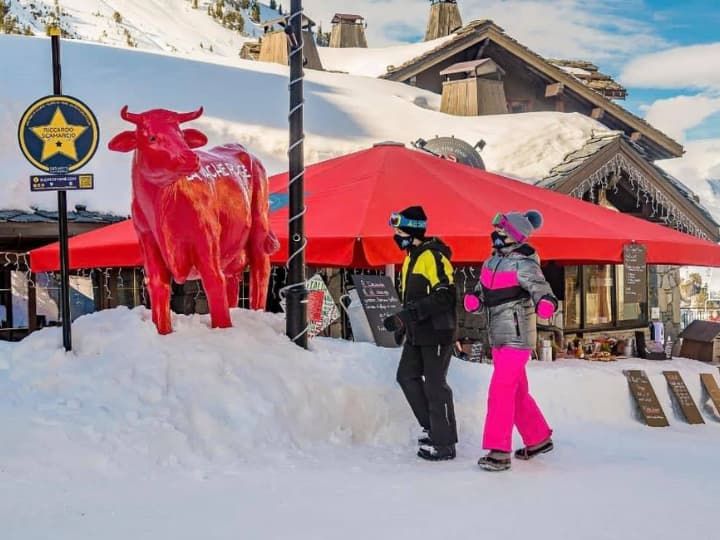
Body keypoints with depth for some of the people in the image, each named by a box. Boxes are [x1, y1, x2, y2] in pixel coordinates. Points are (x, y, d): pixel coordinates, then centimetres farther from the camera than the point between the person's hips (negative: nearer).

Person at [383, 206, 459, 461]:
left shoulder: (434, 257, -17)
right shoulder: (412, 256, 13)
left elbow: (443, 297, -24)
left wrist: (404, 317, -28)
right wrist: (403, 323, 23)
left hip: (437, 332, -10)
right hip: (417, 333, 10)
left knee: (435, 385, -4)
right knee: (407, 375, 11)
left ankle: (444, 443, 6)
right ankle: (433, 428, 22)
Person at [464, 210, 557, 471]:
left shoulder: (523, 265, -15)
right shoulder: (492, 262, 8)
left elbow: (540, 288, -24)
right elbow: (483, 293, 15)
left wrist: (546, 303, -45)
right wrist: (473, 300, -7)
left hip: (517, 337, -8)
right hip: (499, 339, 8)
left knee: (501, 391, -13)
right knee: (517, 392, 17)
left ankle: (499, 452, -9)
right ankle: (539, 439, 32)